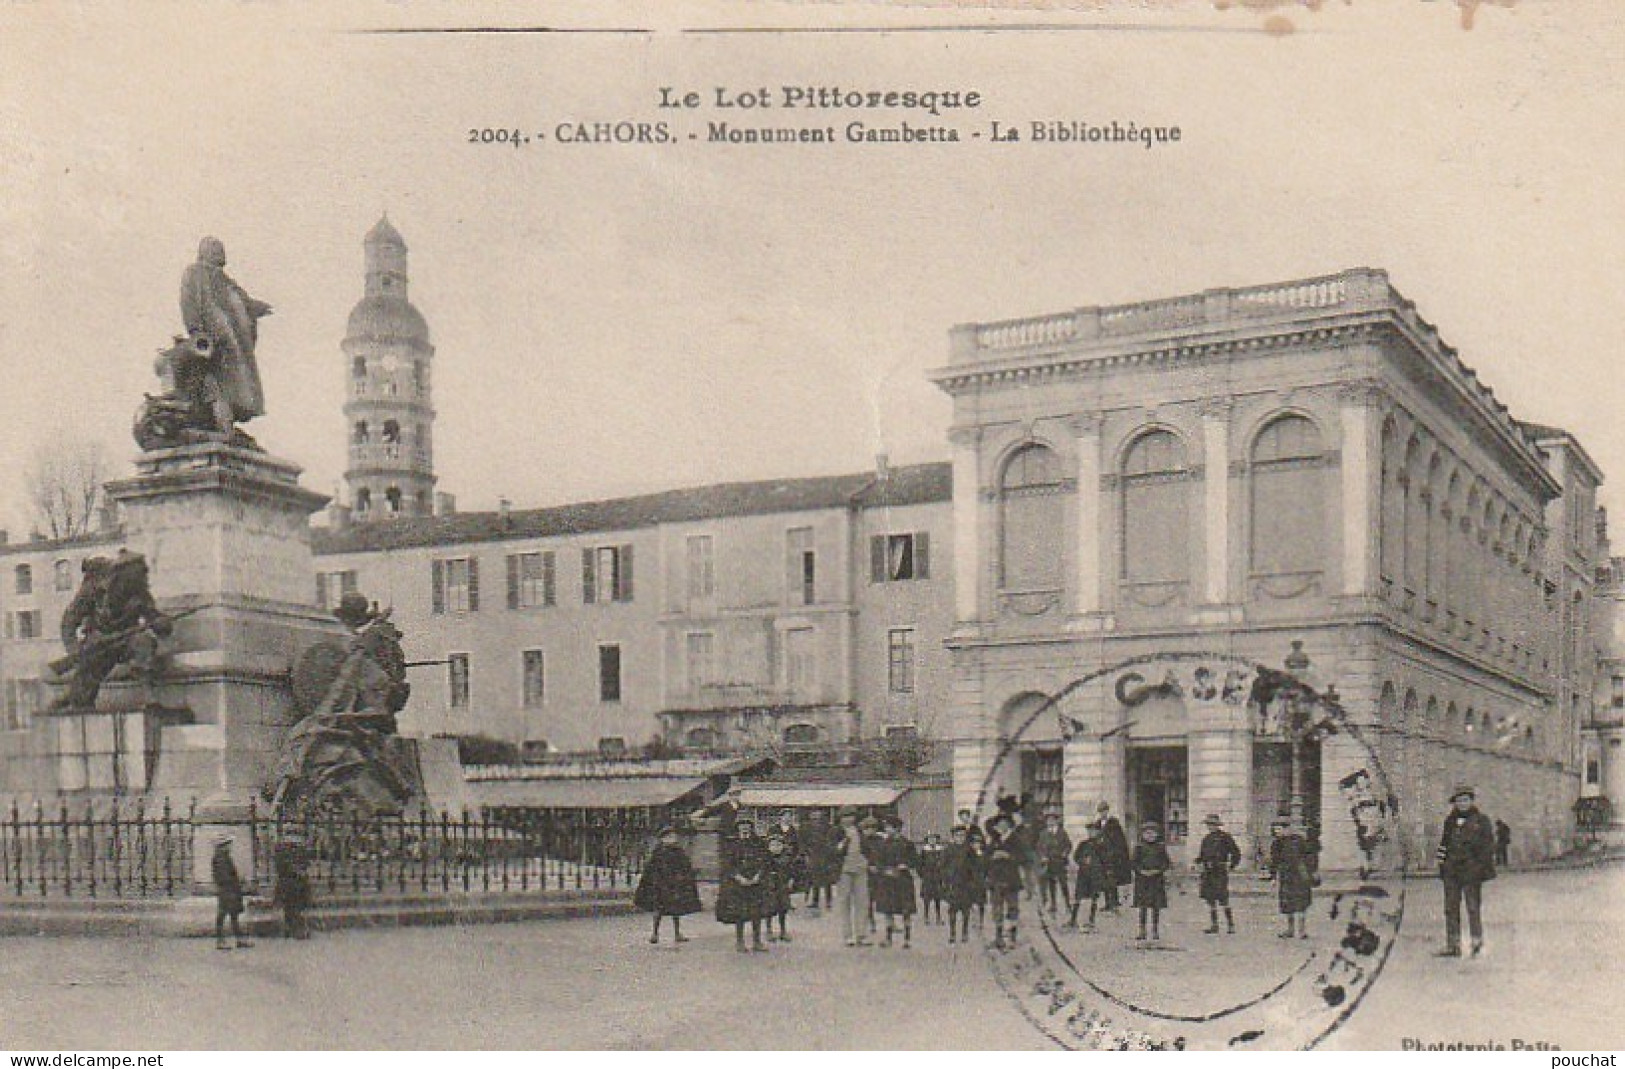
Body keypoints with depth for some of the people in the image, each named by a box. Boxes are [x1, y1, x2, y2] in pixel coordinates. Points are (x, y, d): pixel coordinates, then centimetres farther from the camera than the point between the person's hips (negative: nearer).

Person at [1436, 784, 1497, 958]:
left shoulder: (1481, 821, 0)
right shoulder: (1450, 821, 15)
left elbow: (1488, 846, -2)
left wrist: (1487, 869, -9)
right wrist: (1442, 866, 15)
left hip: (1471, 871, -5)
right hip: (1451, 872, 5)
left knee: (1473, 908, -2)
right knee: (1451, 908, 5)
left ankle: (1478, 943, 8)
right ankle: (1453, 945, 10)